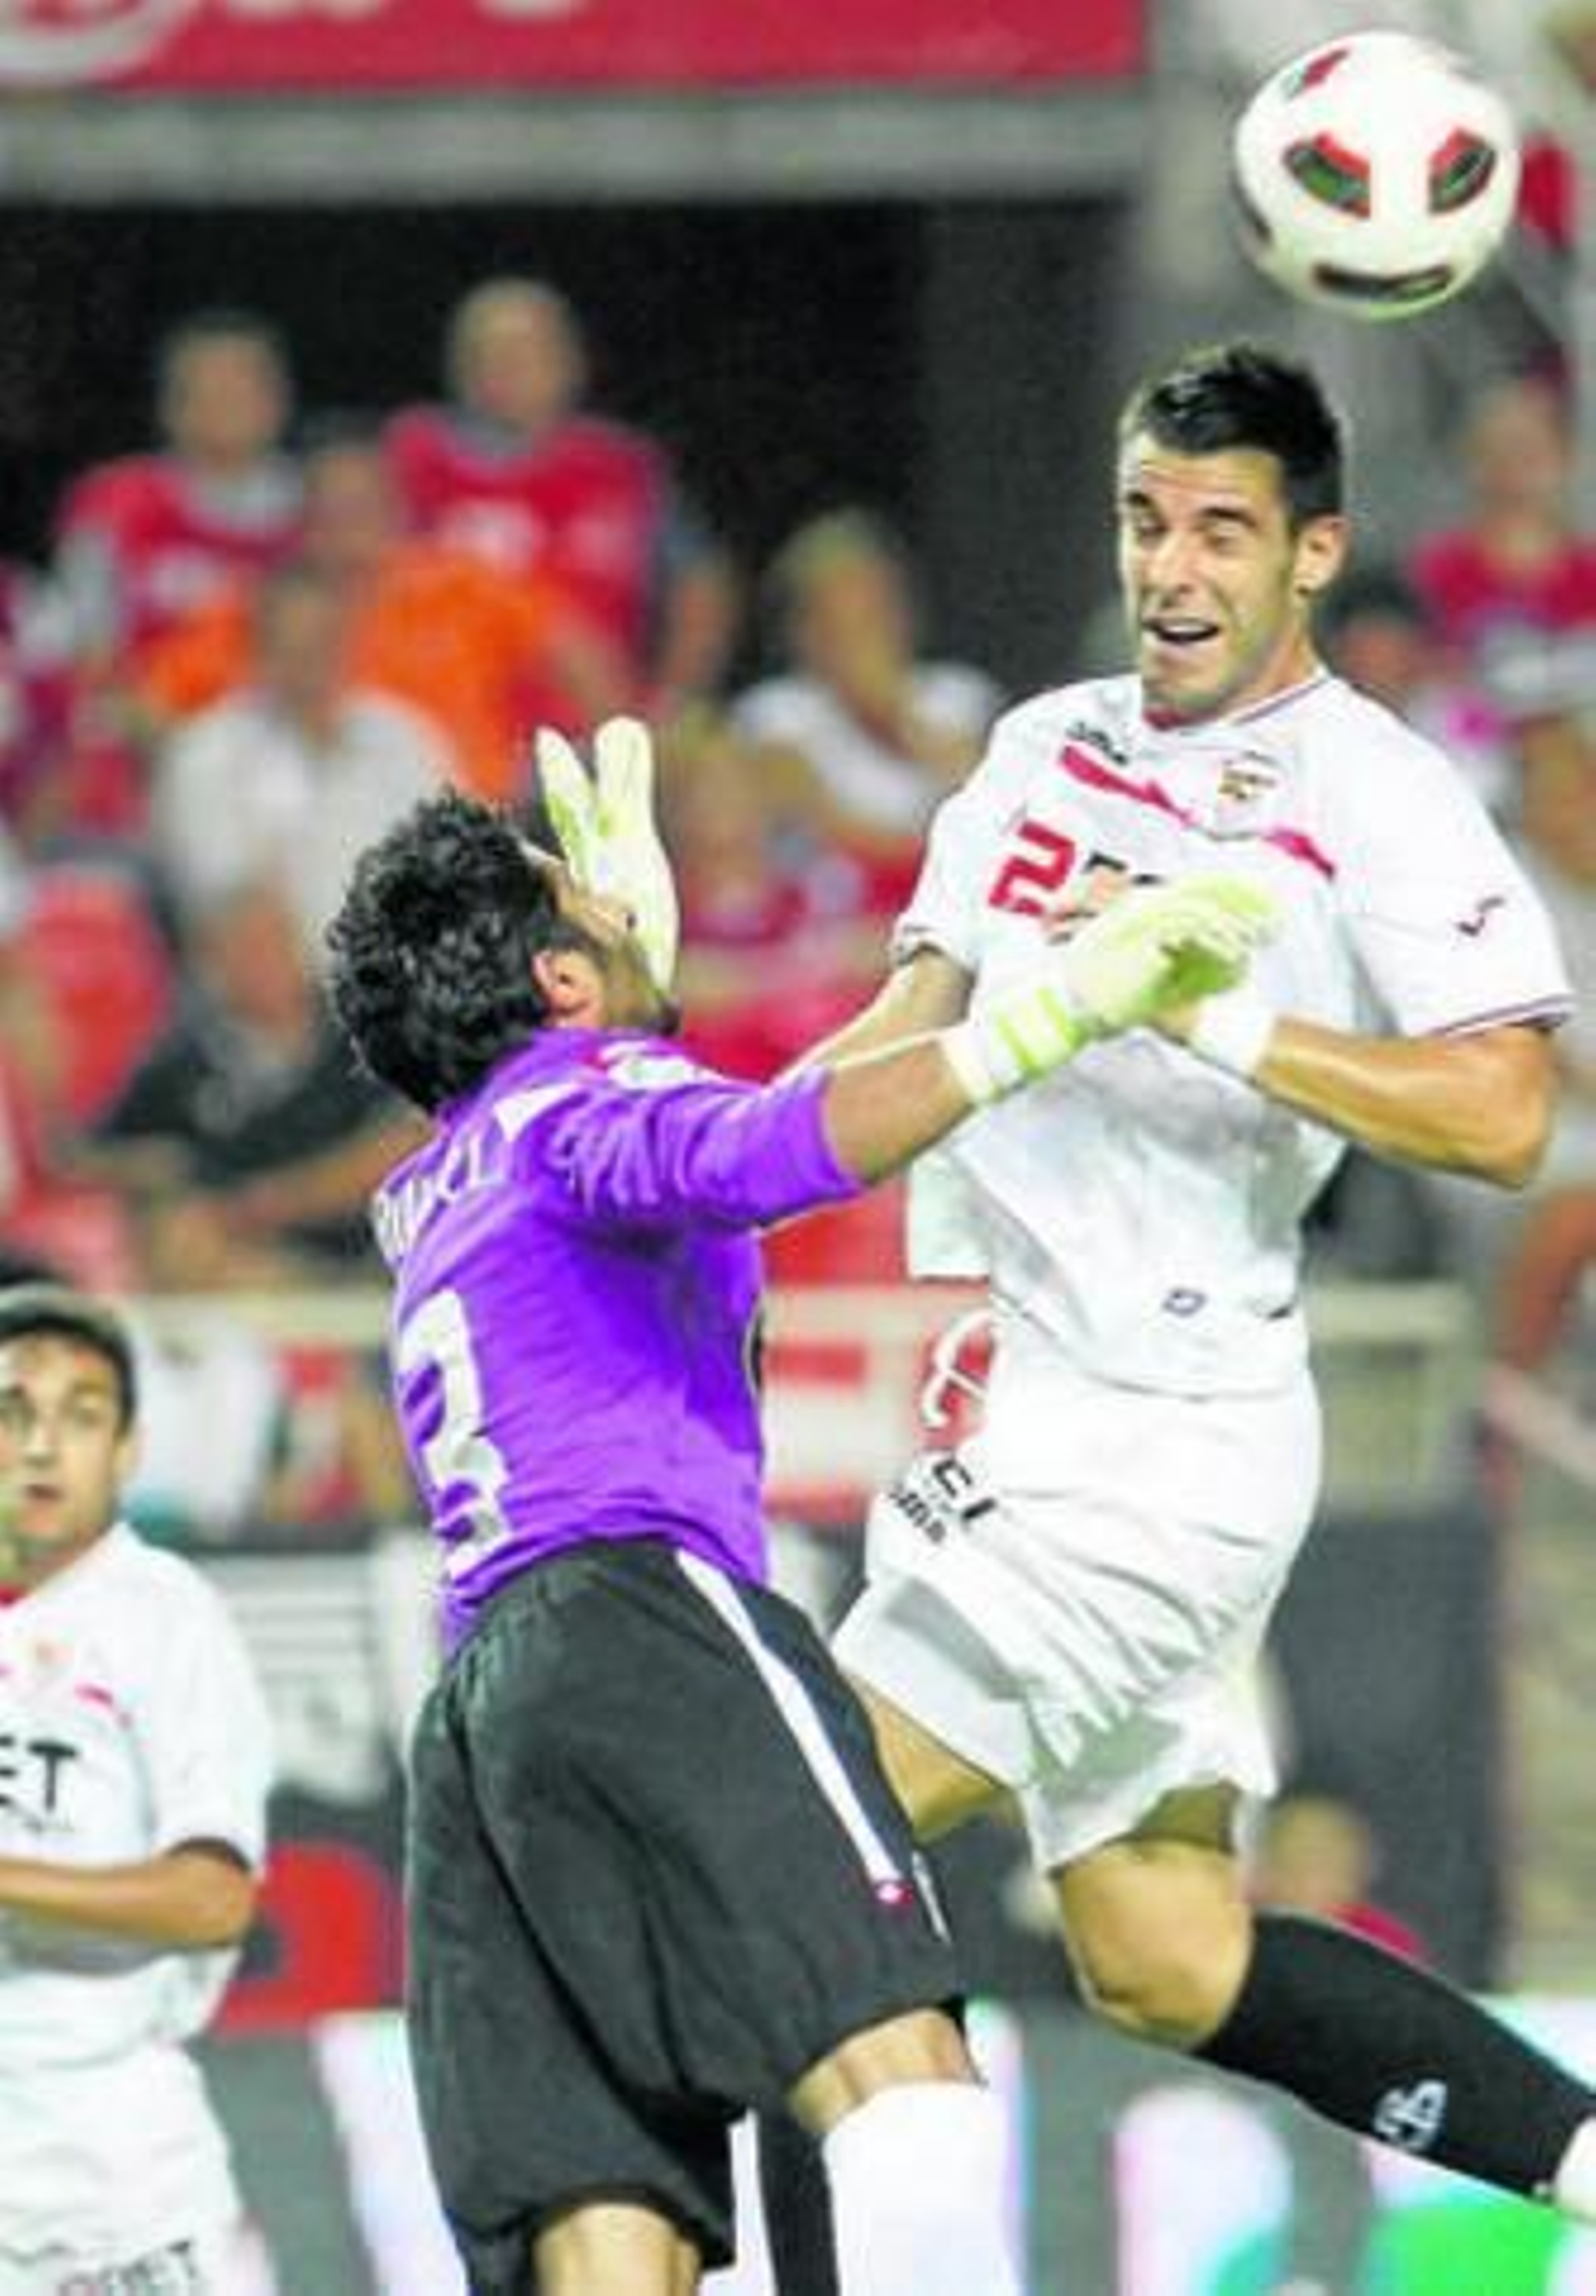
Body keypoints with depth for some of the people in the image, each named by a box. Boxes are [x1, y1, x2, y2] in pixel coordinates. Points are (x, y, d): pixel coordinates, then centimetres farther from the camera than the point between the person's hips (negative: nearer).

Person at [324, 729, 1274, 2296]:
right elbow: (753, 1154, -16)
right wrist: (1043, 1016, -22)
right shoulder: (578, 1095, 9)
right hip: (641, 1613, -8)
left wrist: (634, 940, 68)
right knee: (899, 2064, -24)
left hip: (477, 1705, 8)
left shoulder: (428, 1202, 33)